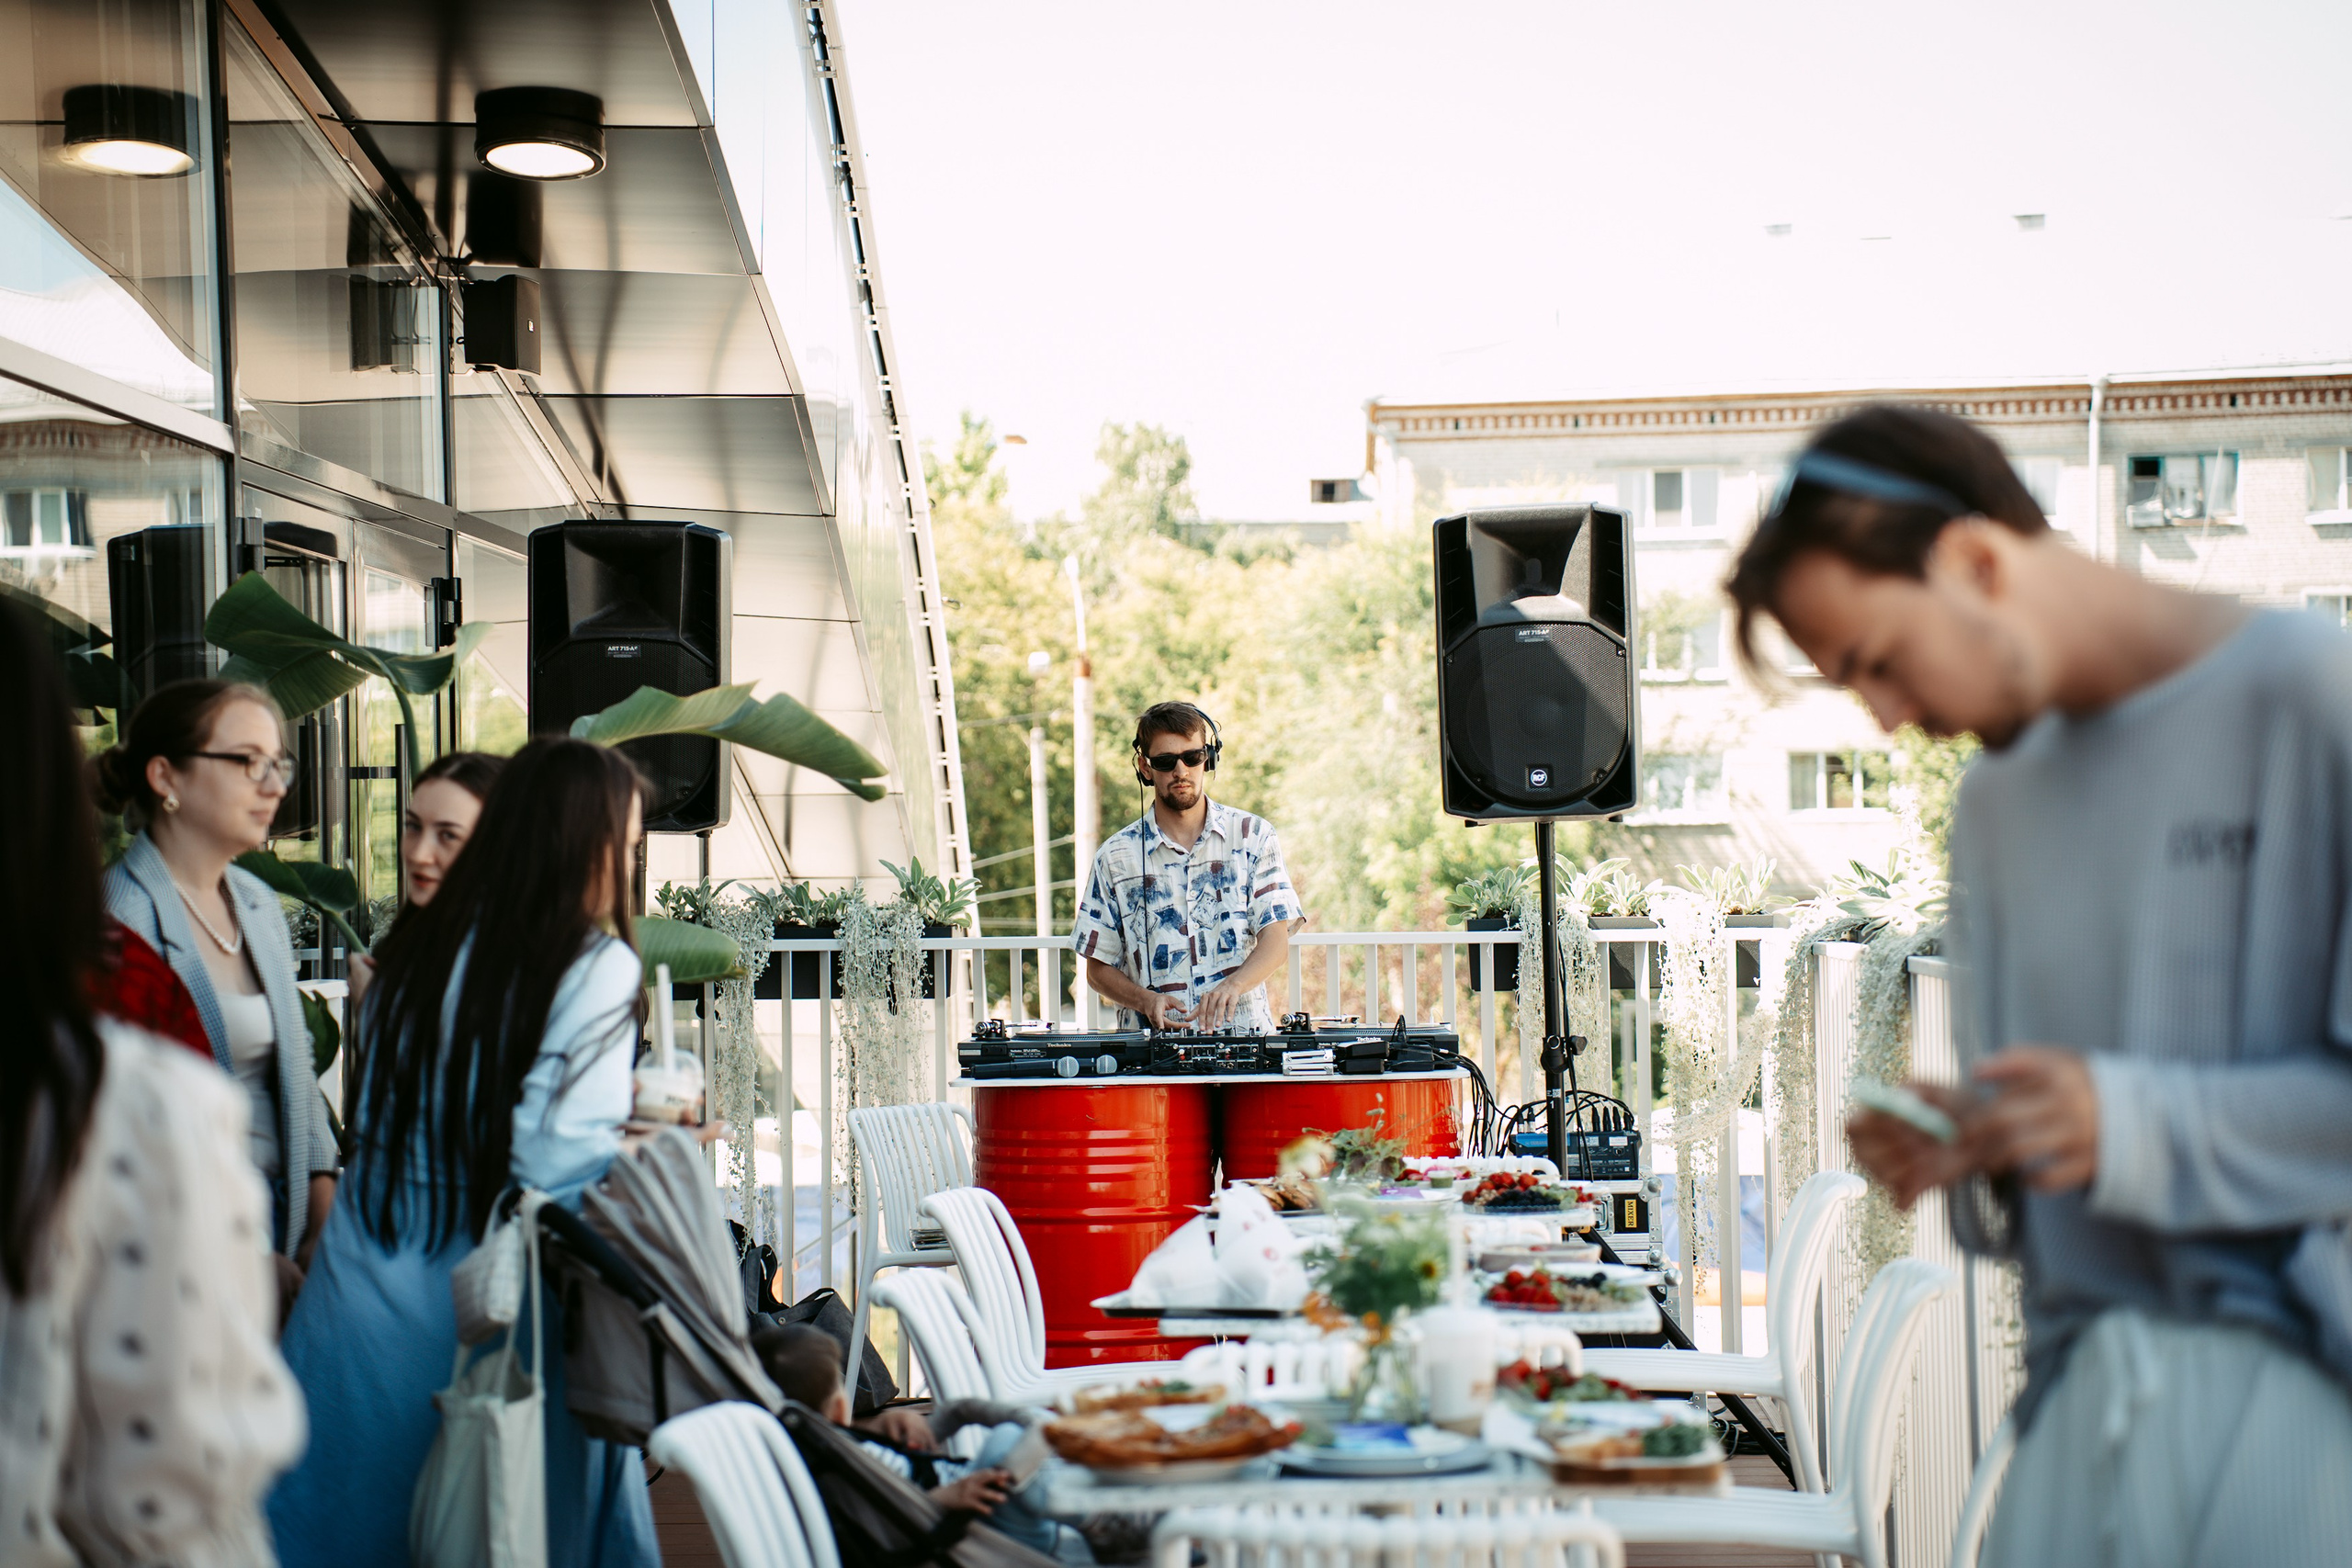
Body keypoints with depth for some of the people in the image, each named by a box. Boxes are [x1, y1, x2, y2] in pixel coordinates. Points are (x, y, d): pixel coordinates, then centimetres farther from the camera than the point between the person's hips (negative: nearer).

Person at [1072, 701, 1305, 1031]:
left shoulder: (1252, 835, 8)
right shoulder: (1116, 855, 8)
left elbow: (1276, 941, 1)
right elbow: (1098, 968, 12)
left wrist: (1233, 984, -19)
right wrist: (1147, 1000, -8)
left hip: (1243, 1033, 0)